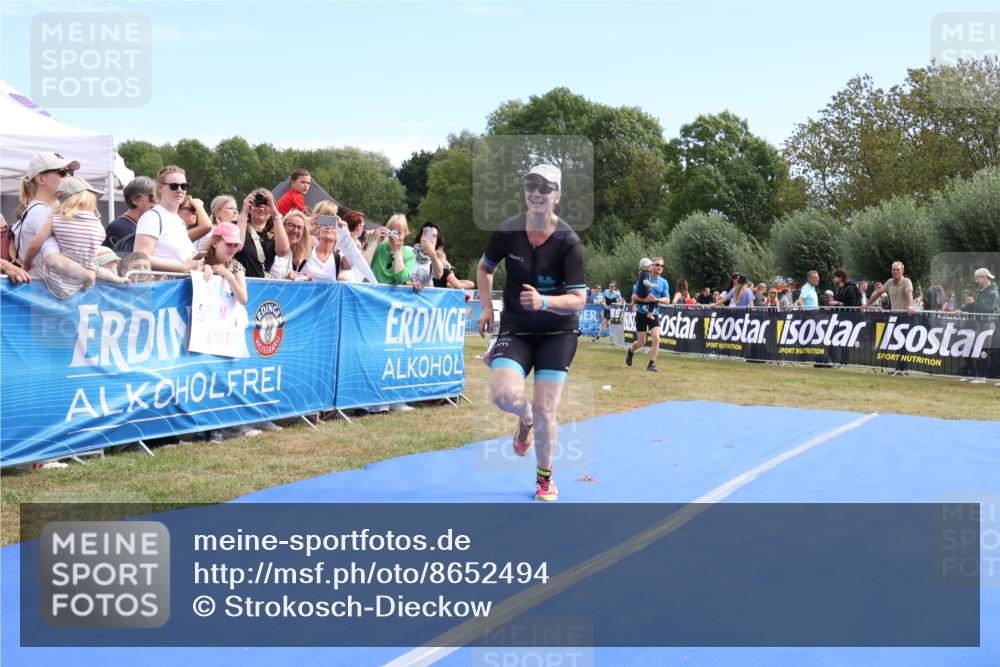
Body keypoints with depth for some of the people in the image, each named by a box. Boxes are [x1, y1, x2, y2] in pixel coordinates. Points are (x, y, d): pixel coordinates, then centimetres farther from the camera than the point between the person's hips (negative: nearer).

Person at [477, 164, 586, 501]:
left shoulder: (568, 242, -16)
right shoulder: (505, 232, -9)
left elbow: (578, 299, -18)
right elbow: (485, 268, 12)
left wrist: (544, 302, -36)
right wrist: (487, 306, 3)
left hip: (558, 332, -1)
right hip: (515, 328, 1)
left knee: (544, 409, -4)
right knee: (504, 394, -23)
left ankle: (544, 477, 23)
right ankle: (526, 419, 17)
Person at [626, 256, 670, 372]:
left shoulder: (664, 282, 2)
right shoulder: (643, 279, -4)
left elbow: (667, 300, -3)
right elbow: (634, 296, -5)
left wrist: (656, 299, -21)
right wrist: (645, 299, -22)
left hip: (654, 315, 2)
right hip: (641, 314, -2)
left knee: (656, 338, -16)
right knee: (641, 342, 2)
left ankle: (651, 364, -6)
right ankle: (631, 351, 36)